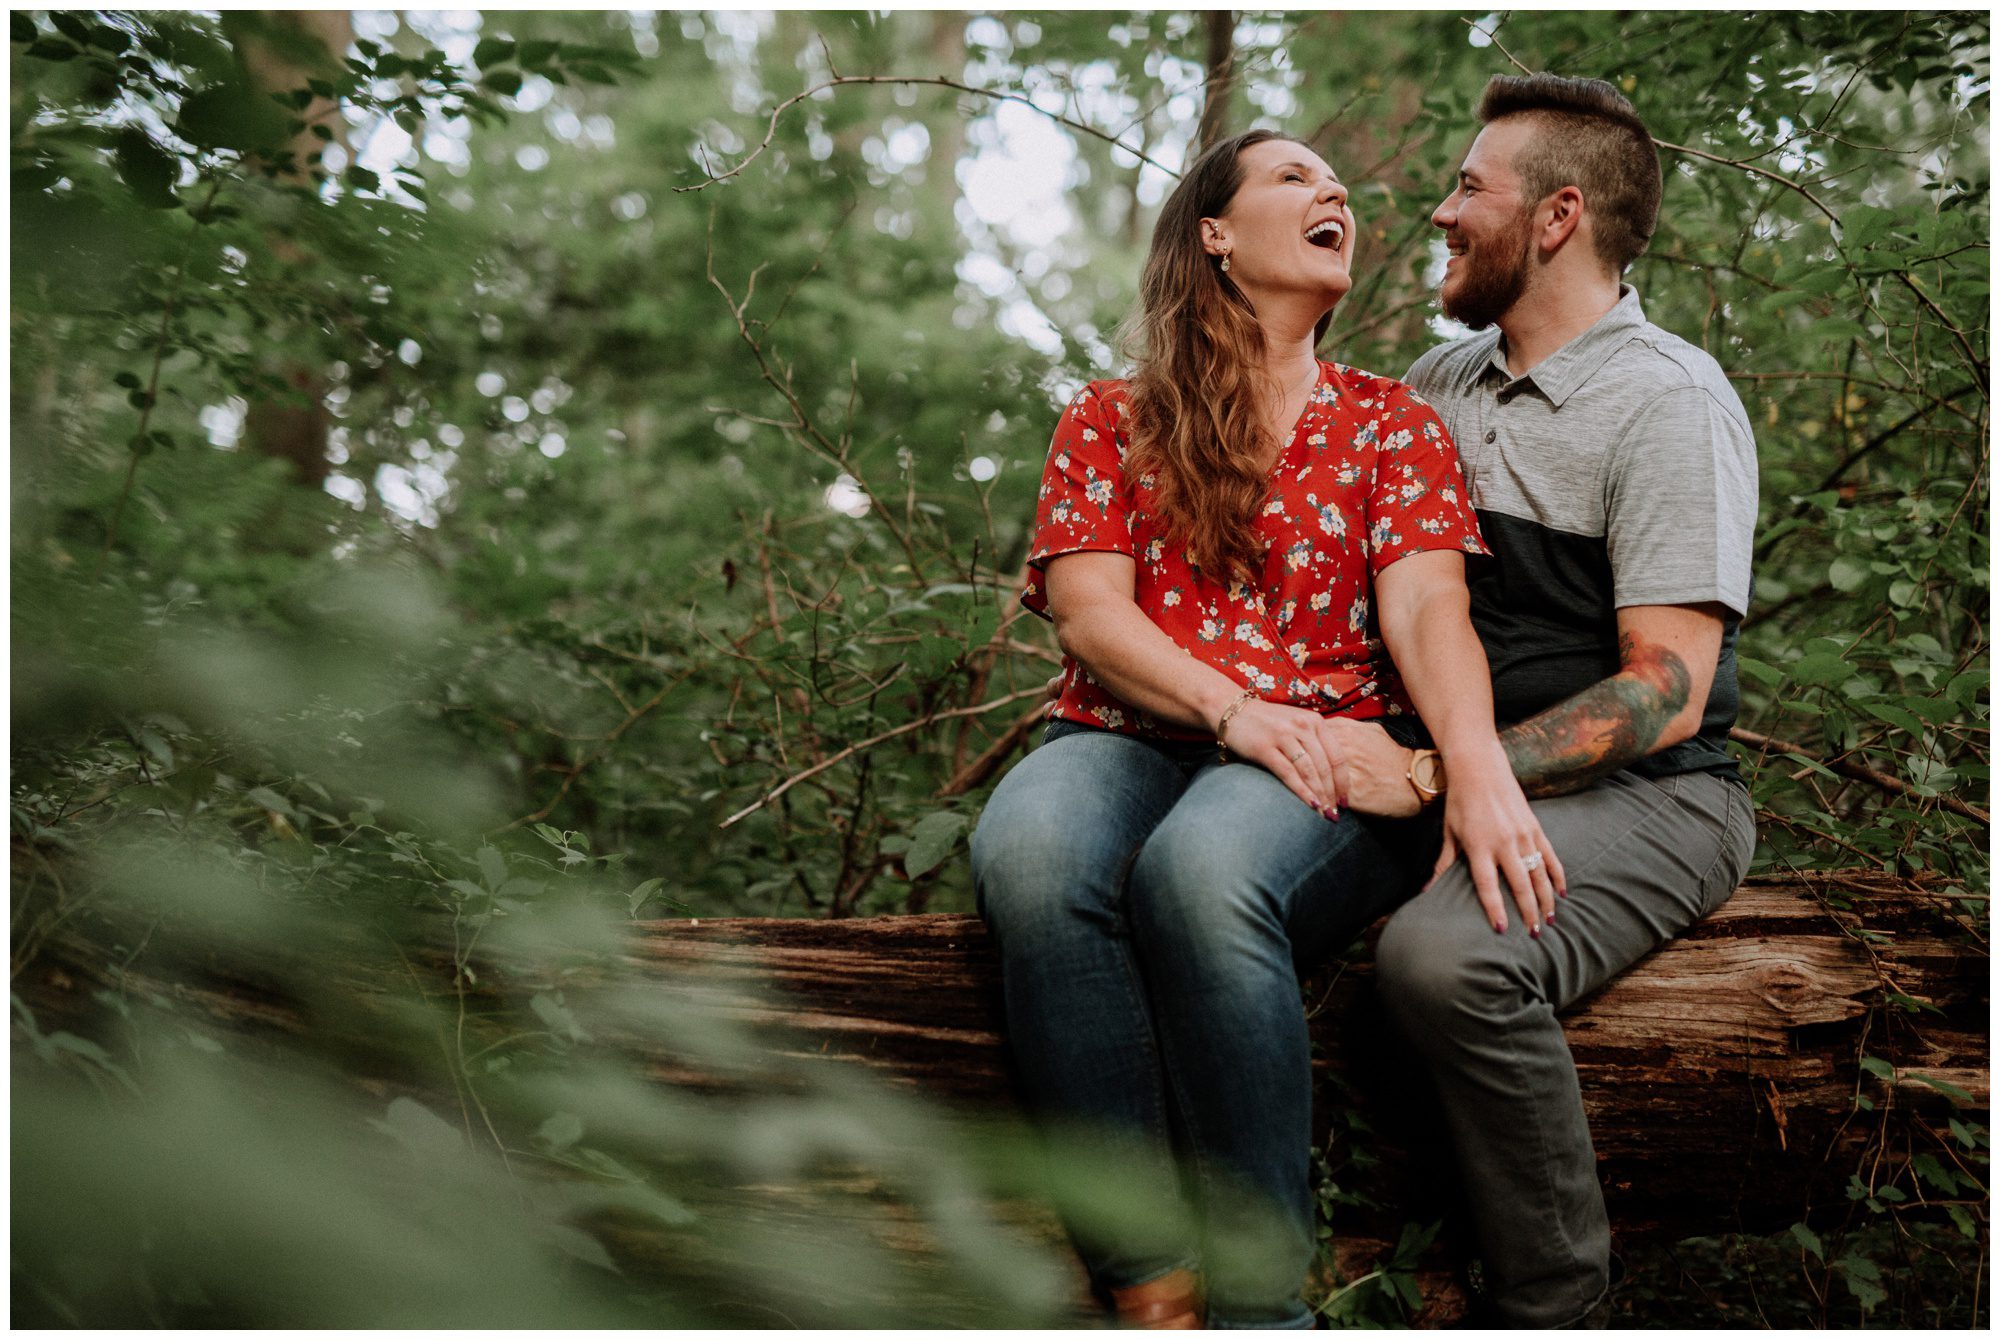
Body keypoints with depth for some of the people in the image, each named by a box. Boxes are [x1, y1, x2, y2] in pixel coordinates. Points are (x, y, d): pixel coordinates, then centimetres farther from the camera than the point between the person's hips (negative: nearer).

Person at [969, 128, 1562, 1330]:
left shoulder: (1390, 424, 17)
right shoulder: (1110, 421, 17)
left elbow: (1428, 610, 1)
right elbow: (1090, 609, 2)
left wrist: (1480, 764, -21)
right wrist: (1232, 705, -16)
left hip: (1328, 761, -1)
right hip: (1131, 740, 1)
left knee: (1201, 865, -38)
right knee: (1031, 854, -36)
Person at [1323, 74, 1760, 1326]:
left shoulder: (1670, 403, -10)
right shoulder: (1443, 380, 14)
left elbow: (1664, 696, -18)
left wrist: (1430, 776, -25)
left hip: (1639, 798, -7)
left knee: (1448, 957, -36)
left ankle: (1557, 1305, -15)